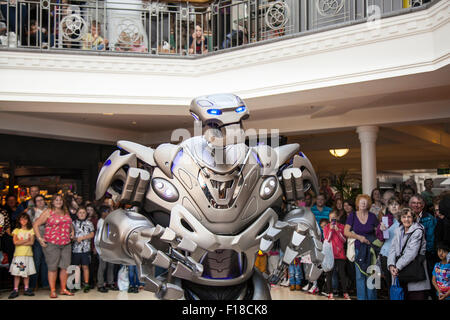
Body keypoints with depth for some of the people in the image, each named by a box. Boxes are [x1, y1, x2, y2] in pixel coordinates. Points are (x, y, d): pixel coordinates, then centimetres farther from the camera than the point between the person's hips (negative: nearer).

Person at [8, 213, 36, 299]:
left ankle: (26, 289, 12)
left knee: (27, 273, 5)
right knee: (16, 273, -2)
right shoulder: (16, 230, 6)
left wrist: (20, 242, -9)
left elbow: (31, 242, -3)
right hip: (18, 254, -1)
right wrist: (26, 240, -9)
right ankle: (15, 290, 2)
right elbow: (15, 242, -6)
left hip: (28, 254, 1)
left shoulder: (31, 230, 7)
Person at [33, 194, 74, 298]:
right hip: (52, 244, -5)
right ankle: (52, 291, 6)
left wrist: (72, 231, 17)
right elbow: (36, 225, -1)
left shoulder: (66, 212, 15)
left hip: (66, 244, 5)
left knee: (65, 267, 5)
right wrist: (39, 238, -8)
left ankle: (63, 289, 16)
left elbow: (70, 223, 34)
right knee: (52, 268, -1)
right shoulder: (48, 212, 0)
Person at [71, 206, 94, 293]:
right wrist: (75, 238, -13)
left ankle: (86, 284, 7)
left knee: (85, 267, 1)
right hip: (75, 249, 1)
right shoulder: (74, 223, 9)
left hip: (85, 249, -1)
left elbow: (92, 234, 0)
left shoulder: (89, 223, 6)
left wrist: (82, 238, -10)